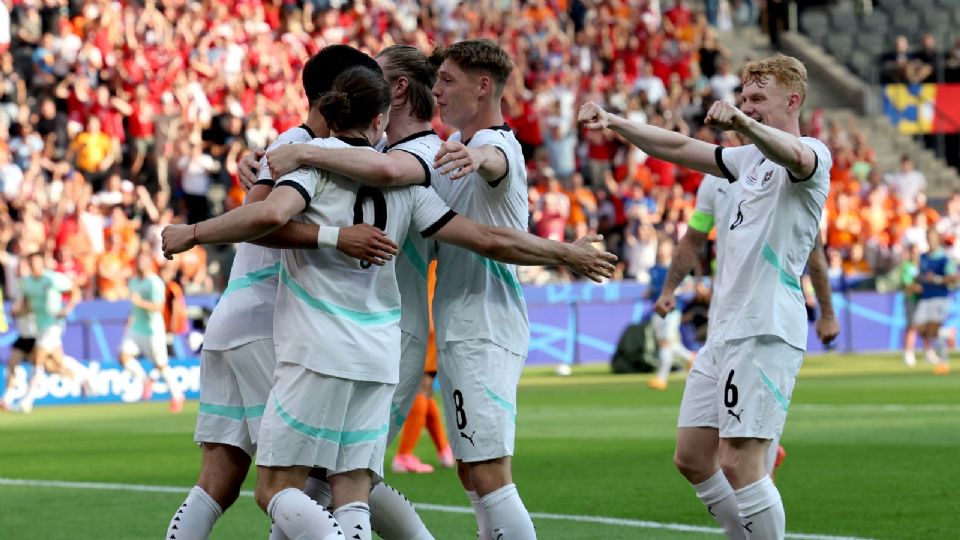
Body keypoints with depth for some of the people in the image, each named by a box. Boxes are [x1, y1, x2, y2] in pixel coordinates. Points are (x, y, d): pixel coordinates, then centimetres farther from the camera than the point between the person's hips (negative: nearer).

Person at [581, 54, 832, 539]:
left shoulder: (812, 154, -7)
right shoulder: (749, 159, 21)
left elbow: (794, 155, -31)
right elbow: (677, 148, 25)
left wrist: (745, 124, -51)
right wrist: (613, 122, 12)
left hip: (765, 334, -9)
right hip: (725, 331, 9)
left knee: (740, 462, -16)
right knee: (692, 457, 10)